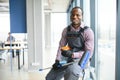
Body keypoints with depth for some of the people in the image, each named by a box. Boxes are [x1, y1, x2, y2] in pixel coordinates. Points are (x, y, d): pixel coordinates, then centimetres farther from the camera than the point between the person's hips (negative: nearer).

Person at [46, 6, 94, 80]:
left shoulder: (88, 31, -10)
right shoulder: (66, 30, 5)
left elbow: (89, 53, -12)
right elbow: (61, 46, 10)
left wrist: (72, 54, -24)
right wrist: (58, 60, -5)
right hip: (67, 59, 5)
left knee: (71, 71, -39)